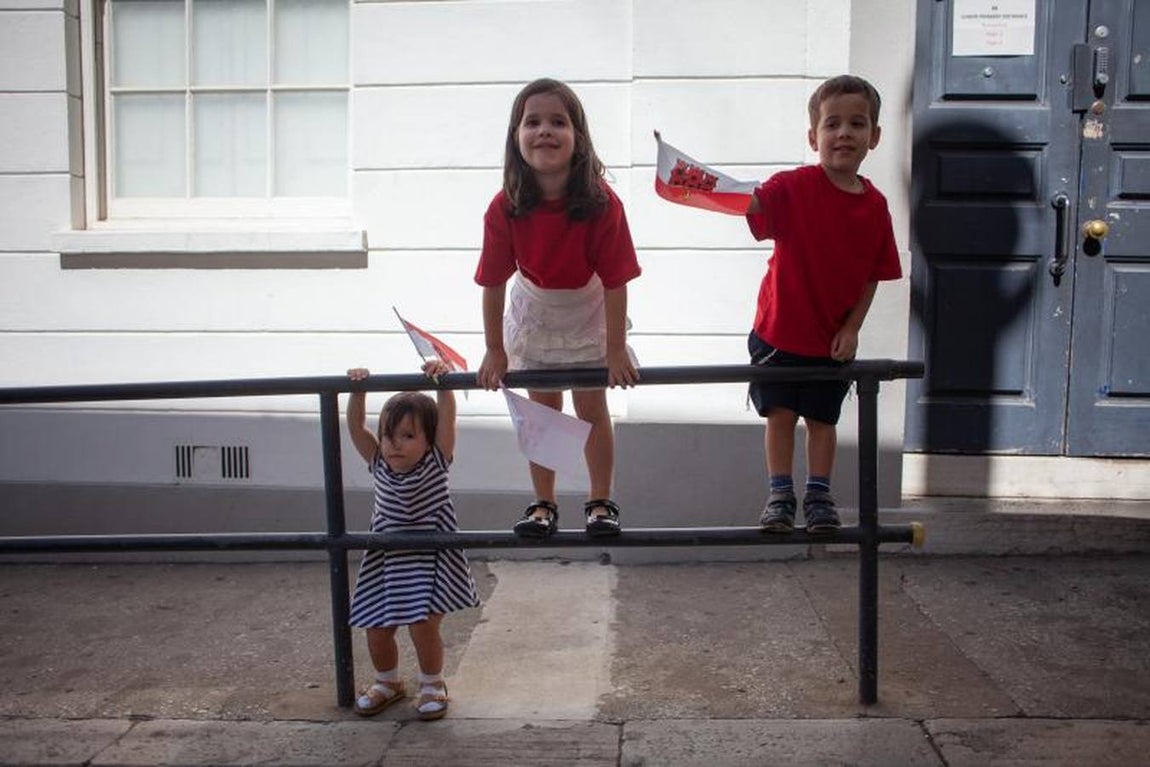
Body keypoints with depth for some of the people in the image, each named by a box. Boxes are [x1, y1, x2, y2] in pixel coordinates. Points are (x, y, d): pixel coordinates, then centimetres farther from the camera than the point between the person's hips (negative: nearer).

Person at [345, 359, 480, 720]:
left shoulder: (436, 462, -12)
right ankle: (388, 682, 35)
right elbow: (355, 427, -12)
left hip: (429, 560, -4)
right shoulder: (379, 464, -4)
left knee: (423, 626, -8)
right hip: (386, 560, 4)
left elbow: (447, 417, -24)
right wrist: (358, 392, -25)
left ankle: (432, 684, 19)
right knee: (377, 631, 7)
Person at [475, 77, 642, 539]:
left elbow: (615, 282, -24)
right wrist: (494, 351, -10)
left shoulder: (602, 204, -31)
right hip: (534, 314, 2)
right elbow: (493, 282, -17)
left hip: (589, 315, -1)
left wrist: (616, 350, -18)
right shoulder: (505, 209, -26)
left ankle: (600, 503, 22)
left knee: (592, 409, 6)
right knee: (542, 410, 11)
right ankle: (543, 506, 24)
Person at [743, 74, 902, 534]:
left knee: (822, 419, 12)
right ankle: (781, 495, 22)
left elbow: (872, 277, 2)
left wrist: (851, 328, -6)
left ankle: (819, 497, 26)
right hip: (779, 330, -2)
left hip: (833, 338, 2)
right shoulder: (795, 187, -13)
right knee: (780, 415, 7)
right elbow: (751, 203, -31)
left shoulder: (875, 206, -3)